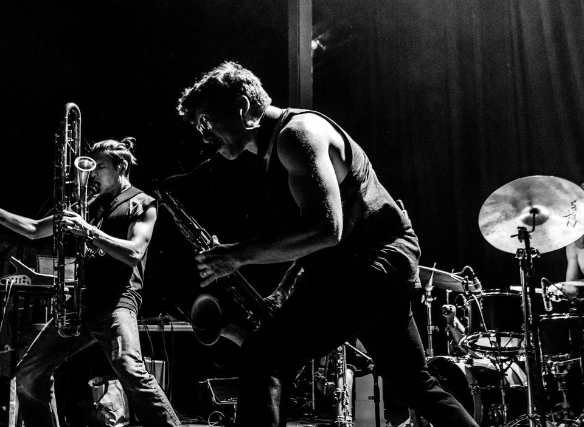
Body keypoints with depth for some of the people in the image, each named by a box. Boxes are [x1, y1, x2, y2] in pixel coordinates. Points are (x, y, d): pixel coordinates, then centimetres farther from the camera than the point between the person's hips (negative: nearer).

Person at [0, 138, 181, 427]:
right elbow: (35, 230, 23)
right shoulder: (90, 205, 22)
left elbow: (134, 253, -11)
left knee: (132, 374, -29)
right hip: (80, 300, 7)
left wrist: (88, 231, -18)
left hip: (116, 298, -7)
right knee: (29, 373, 5)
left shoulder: (142, 204, 4)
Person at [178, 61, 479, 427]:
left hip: (375, 260, -11)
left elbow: (324, 229, -27)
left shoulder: (295, 132, -14)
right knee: (416, 386, 21)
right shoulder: (275, 149, 17)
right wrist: (285, 290, 12)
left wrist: (239, 255, -20)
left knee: (263, 359, -19)